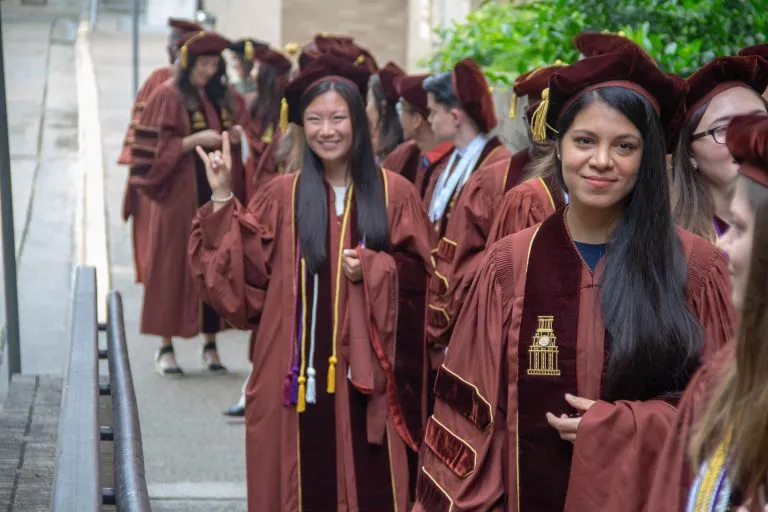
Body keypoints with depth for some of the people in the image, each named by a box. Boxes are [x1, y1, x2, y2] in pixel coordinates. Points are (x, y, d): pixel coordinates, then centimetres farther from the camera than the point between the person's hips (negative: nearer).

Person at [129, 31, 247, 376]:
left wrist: (239, 135, -1)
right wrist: (194, 140, -19)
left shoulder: (224, 97, 11)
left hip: (219, 195, 5)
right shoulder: (167, 97, -5)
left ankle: (210, 344, 13)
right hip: (180, 197, -5)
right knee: (176, 268, 0)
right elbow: (155, 147, -10)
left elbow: (240, 134, 21)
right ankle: (166, 347, 8)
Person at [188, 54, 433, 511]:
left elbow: (421, 272, 4)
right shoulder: (283, 196, 4)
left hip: (367, 370, -1)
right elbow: (243, 268, 1)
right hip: (301, 371, 1)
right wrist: (223, 198, -5)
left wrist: (374, 269, -13)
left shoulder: (395, 193, 2)